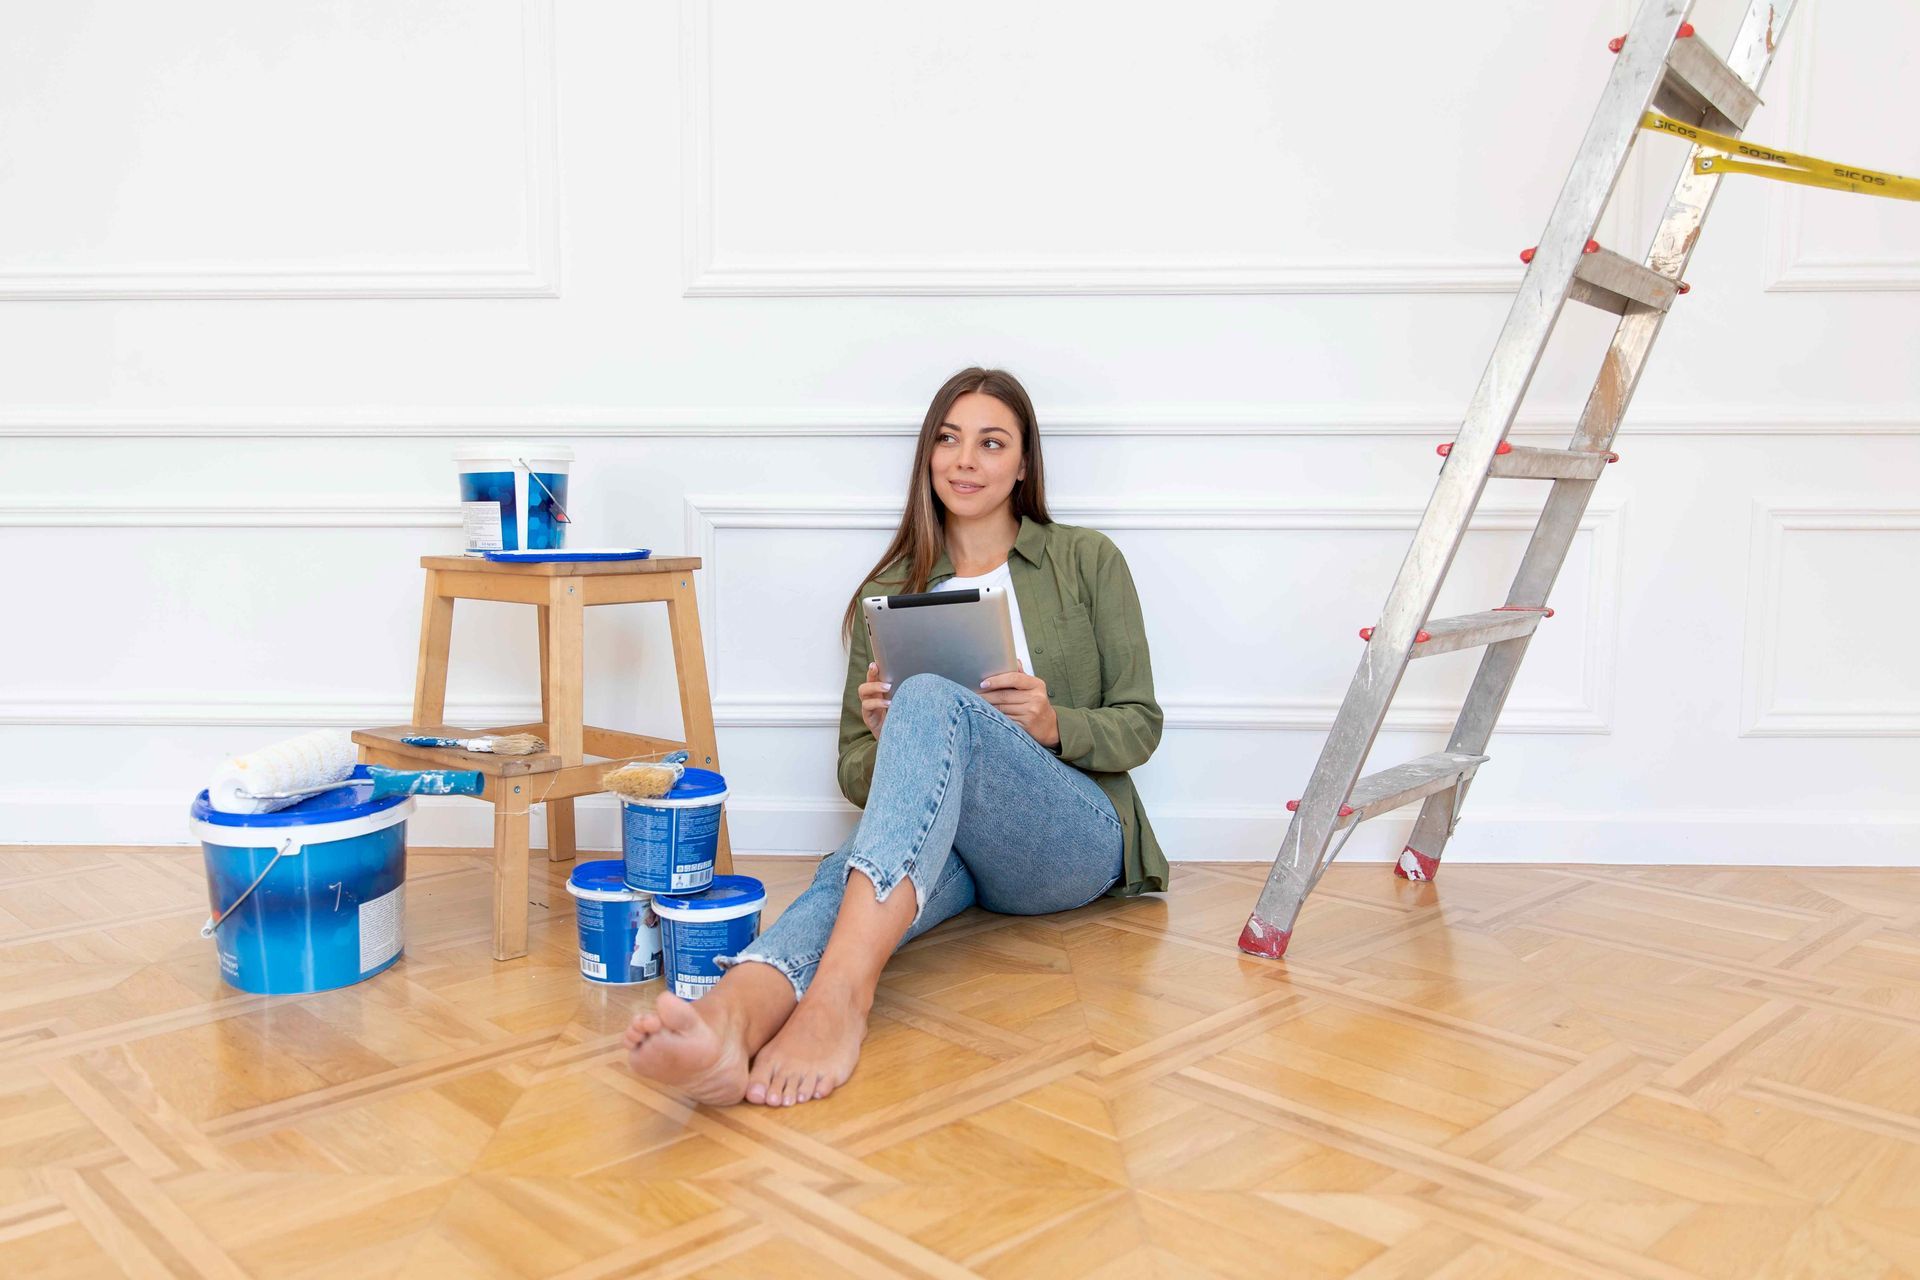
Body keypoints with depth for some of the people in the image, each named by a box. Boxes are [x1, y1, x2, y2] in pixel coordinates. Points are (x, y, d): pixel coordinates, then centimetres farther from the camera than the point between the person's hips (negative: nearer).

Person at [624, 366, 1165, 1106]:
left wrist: (1054, 725, -12)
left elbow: (1140, 726, 9)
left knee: (930, 698, -33)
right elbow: (856, 774, 13)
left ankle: (839, 997, -53)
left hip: (1073, 840, -2)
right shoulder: (889, 592, 16)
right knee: (850, 871, -36)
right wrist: (886, 740, -11)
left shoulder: (1088, 561, 12)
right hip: (933, 843, 2)